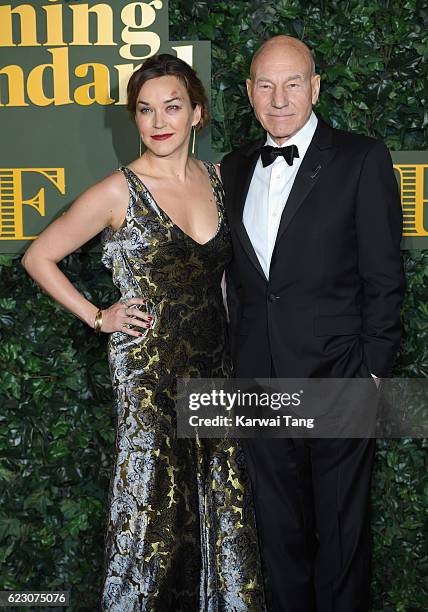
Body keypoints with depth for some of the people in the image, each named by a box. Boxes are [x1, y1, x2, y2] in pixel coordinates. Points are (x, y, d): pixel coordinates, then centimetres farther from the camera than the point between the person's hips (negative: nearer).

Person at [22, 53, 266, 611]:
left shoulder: (217, 179, 5)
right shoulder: (119, 192, -9)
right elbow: (38, 258, -3)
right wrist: (97, 317, -6)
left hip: (214, 364, 5)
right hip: (150, 370, -5)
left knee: (224, 504, 11)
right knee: (153, 505, 3)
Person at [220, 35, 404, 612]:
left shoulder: (362, 159, -5)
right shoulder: (234, 169, 10)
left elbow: (383, 277, -7)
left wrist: (373, 371, -10)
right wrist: (239, 359, 8)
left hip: (337, 381, -4)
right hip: (261, 383, 5)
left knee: (342, 532, 9)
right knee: (280, 530, 17)